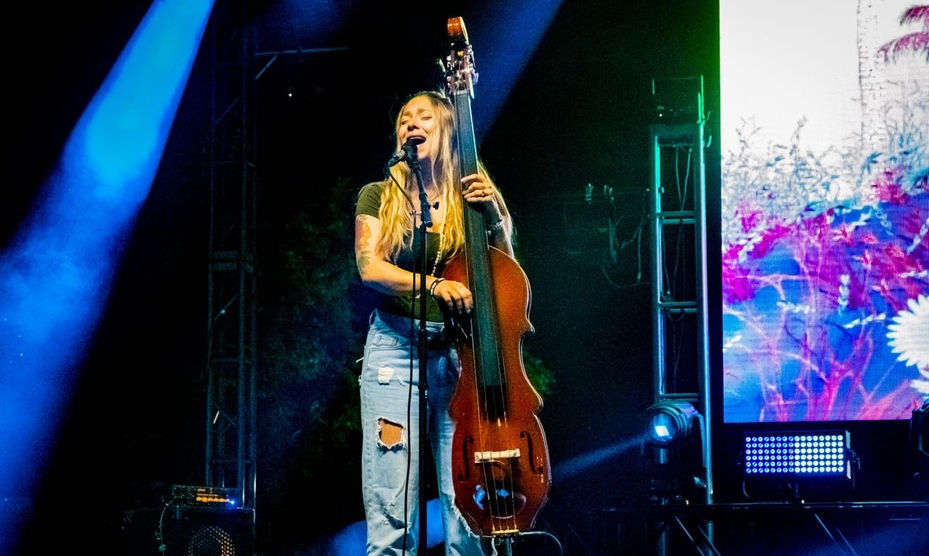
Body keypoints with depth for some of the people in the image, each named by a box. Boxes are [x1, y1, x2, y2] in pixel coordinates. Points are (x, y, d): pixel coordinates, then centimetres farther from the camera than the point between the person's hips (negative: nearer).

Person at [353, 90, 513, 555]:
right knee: (392, 508, -6)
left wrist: (495, 215, -5)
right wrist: (433, 283, -19)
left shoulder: (471, 197, 11)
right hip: (395, 346, -1)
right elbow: (370, 267, -6)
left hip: (458, 349, 1)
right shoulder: (378, 197, 8)